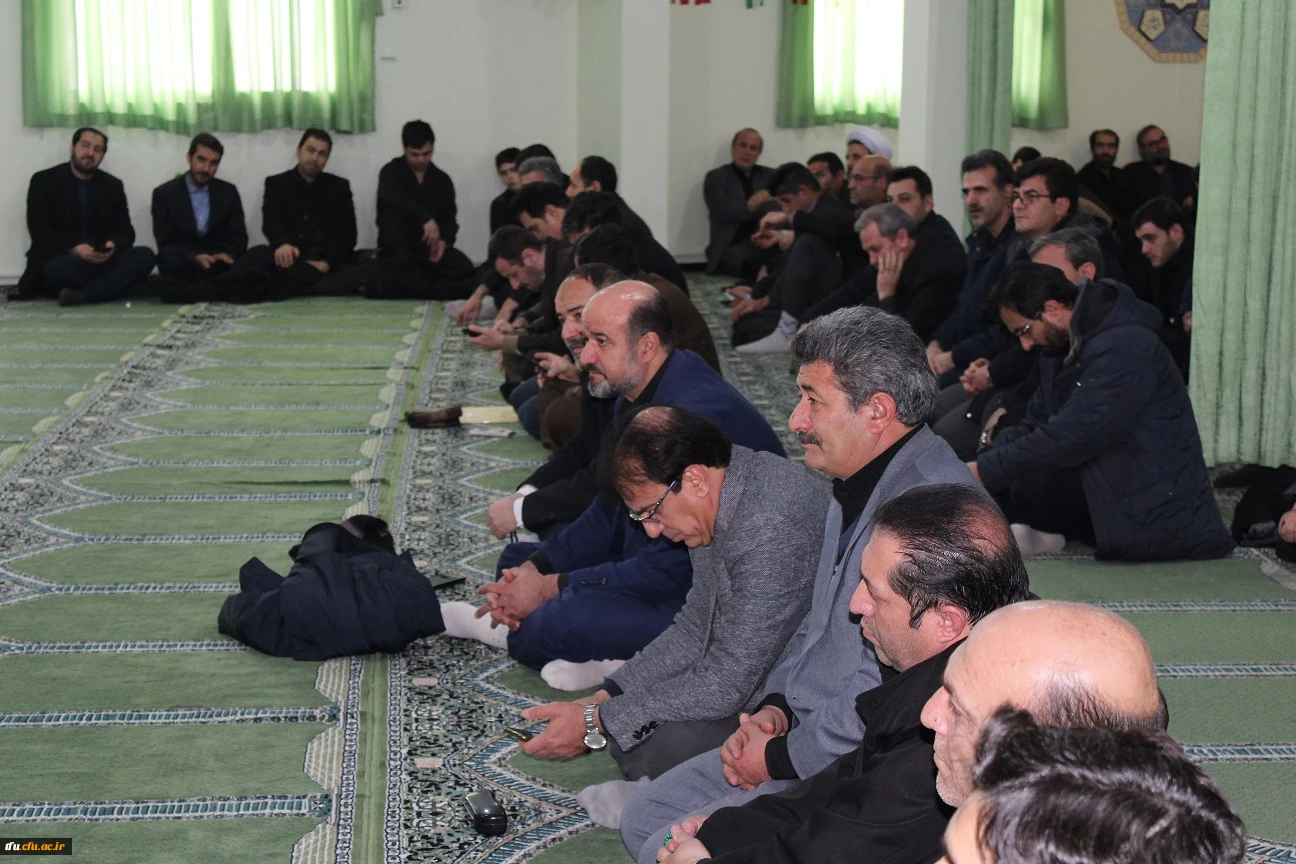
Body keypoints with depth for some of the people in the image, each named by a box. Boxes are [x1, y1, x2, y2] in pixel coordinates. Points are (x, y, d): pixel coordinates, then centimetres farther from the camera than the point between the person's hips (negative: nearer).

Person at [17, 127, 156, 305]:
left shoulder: (113, 186, 14)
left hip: (102, 259, 4)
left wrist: (113, 246, -17)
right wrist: (73, 249, -25)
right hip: (60, 258, -4)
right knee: (59, 269, -41)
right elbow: (40, 231, -7)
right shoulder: (44, 181, 2)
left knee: (145, 255, -26)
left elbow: (125, 231, 8)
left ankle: (81, 295, -35)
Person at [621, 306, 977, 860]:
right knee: (644, 817, 10)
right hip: (802, 731, 10)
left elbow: (889, 689, -29)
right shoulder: (856, 489, 11)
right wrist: (775, 705, 5)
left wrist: (782, 758, -16)